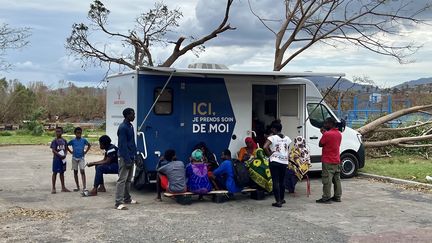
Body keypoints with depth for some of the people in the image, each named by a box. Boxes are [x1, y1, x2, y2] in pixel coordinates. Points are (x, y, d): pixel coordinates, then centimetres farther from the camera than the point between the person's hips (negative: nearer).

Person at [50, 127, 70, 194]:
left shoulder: (64, 140, 7)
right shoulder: (54, 141, -6)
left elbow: (66, 149, 9)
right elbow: (53, 150, -12)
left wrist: (65, 155, -11)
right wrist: (60, 155, -22)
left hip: (63, 158, 5)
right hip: (56, 158, -5)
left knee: (62, 173, 12)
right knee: (55, 173, 0)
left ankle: (63, 187, 18)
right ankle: (53, 188, 6)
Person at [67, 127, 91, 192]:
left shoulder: (84, 140, -2)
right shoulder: (72, 141, -2)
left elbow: (89, 145, 13)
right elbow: (66, 146, 10)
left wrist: (86, 152, 4)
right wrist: (71, 152, 3)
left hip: (81, 158, -2)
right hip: (74, 158, 2)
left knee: (82, 171, -13)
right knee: (75, 172, 7)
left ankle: (84, 187, -18)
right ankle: (77, 187, 17)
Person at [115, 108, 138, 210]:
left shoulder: (130, 126, 12)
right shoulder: (122, 127, -16)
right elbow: (123, 145, -19)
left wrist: (134, 155, 15)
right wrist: (127, 160, -21)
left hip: (131, 156, 9)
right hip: (124, 157, -9)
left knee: (128, 179, 16)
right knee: (122, 180, -9)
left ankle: (127, 198, 26)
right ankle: (119, 202, -9)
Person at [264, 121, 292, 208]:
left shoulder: (272, 138, -8)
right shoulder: (287, 138, 9)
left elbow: (265, 147, -21)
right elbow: (287, 149, 9)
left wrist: (269, 154, -8)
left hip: (275, 161, -5)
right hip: (284, 162, 5)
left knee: (275, 181, -2)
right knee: (282, 181, 18)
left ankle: (278, 201, -5)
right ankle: (282, 199, 29)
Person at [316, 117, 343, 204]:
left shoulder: (327, 134, -18)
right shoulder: (339, 134, 10)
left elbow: (320, 144, -8)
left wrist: (323, 133, 0)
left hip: (328, 161, -8)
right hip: (337, 161, 8)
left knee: (327, 180, -5)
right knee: (336, 179, 12)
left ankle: (326, 198, -4)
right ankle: (337, 197, 17)